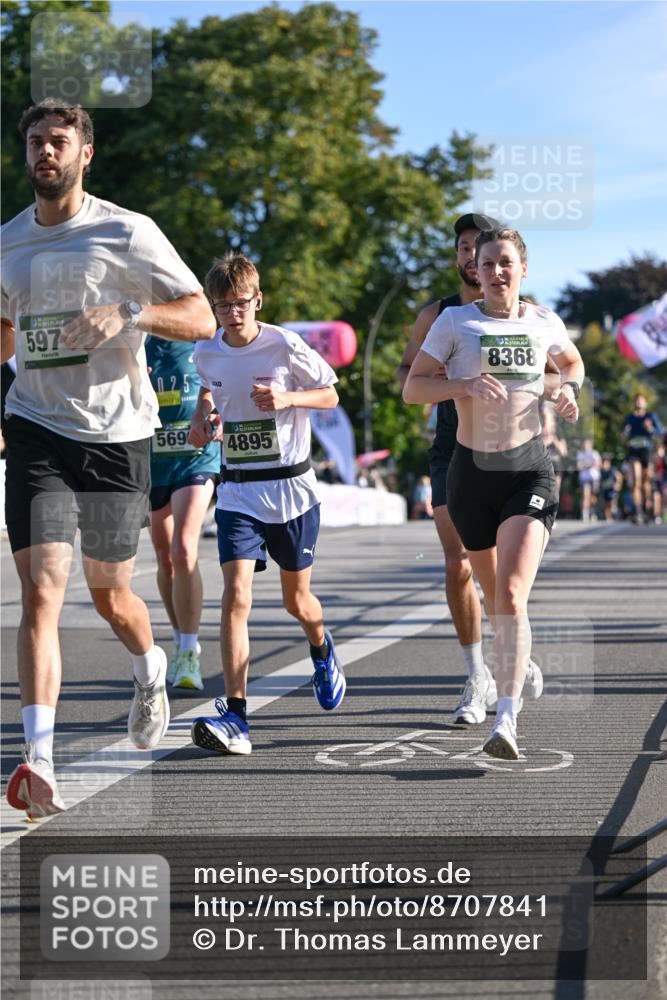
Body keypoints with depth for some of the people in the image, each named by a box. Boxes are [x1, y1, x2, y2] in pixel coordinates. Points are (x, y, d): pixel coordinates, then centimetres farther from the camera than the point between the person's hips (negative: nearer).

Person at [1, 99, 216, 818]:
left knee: (110, 596, 11)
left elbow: (201, 320, -5)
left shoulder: (126, 233, -4)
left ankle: (151, 672, 47)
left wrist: (129, 312, -22)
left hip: (116, 434, -2)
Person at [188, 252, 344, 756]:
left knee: (297, 600, 12)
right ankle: (235, 718, -22)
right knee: (236, 594, -17)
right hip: (238, 492, 2)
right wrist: (203, 417, 4)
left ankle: (322, 648, 50)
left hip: (292, 487, -2)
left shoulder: (286, 346, -10)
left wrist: (287, 398, -17)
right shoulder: (208, 353, 1)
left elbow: (330, 395, 0)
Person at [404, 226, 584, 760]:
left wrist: (569, 388, 5)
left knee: (512, 595, -18)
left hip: (530, 470, -1)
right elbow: (412, 389, -4)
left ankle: (506, 721, -24)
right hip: (471, 472, 1)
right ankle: (506, 688, 40)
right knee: (495, 598, 13)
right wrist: (466, 385, -21)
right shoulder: (455, 321, 0)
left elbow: (573, 361, 27)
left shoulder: (544, 322, 6)